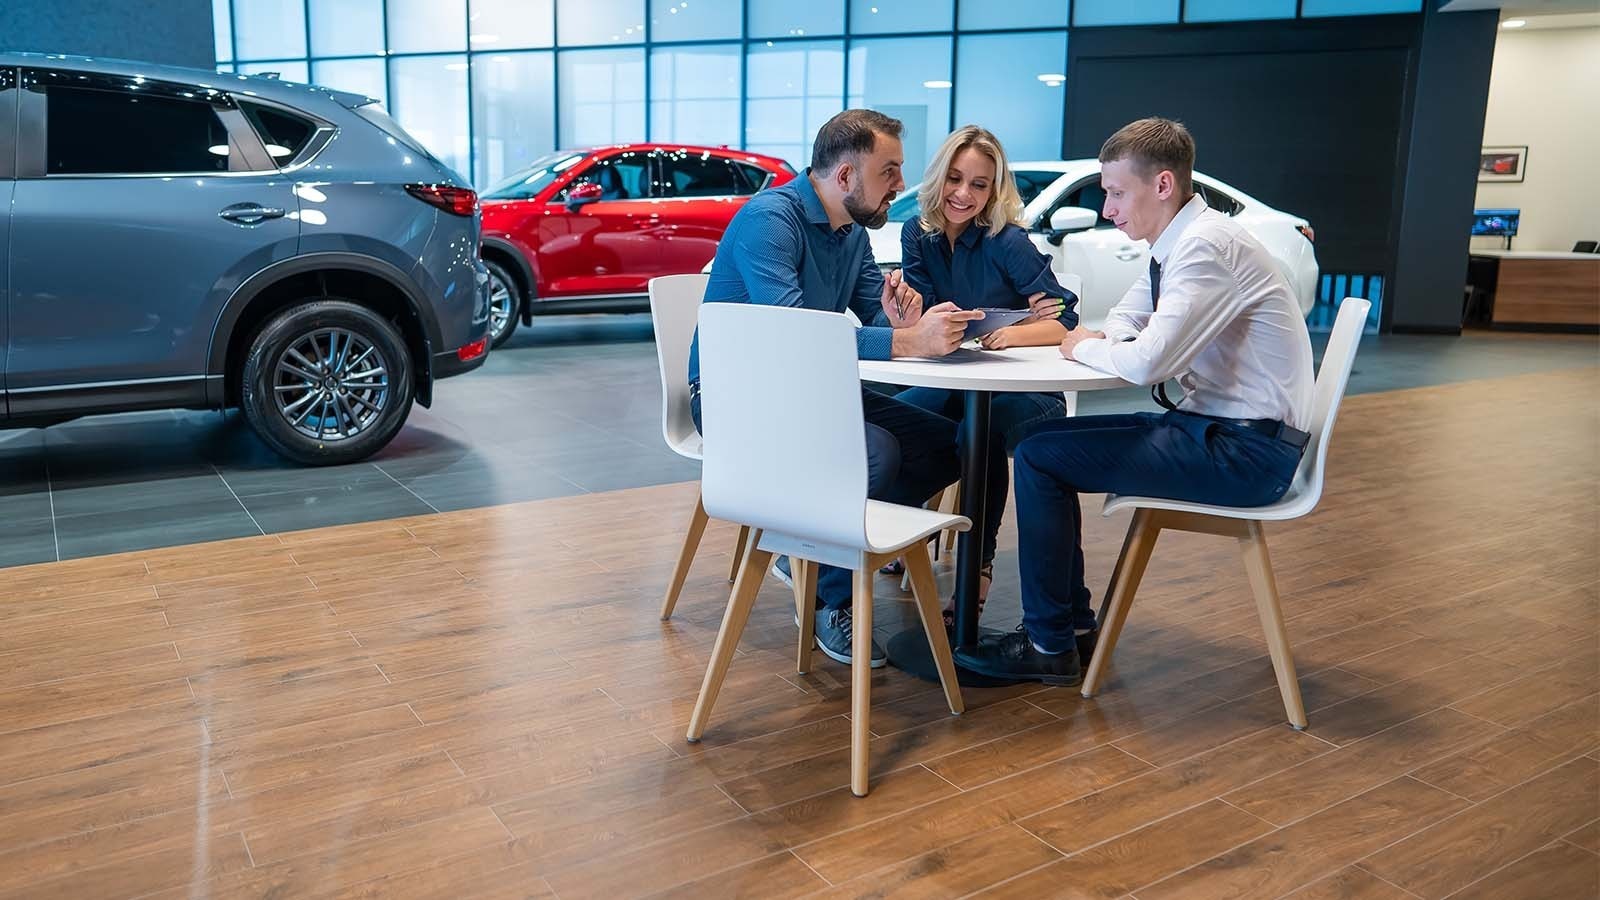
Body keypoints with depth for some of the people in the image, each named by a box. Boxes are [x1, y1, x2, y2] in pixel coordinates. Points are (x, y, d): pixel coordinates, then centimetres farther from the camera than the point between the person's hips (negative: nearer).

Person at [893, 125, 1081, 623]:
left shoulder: (1008, 242, -14)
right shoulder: (918, 235, 0)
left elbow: (1067, 321, -18)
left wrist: (1015, 333, -37)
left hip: (1024, 392, -4)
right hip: (954, 385, 4)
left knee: (984, 437, -34)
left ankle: (978, 568, -18)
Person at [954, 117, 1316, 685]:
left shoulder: (1206, 245, -20)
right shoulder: (1176, 244, 11)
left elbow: (1147, 362, -28)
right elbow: (1122, 328, 18)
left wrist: (1085, 348, -8)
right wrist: (1095, 338, -5)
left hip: (1245, 449, -10)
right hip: (1210, 425, 10)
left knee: (1039, 458, -12)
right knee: (1047, 441, 12)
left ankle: (1050, 645, 0)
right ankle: (1074, 622, 17)